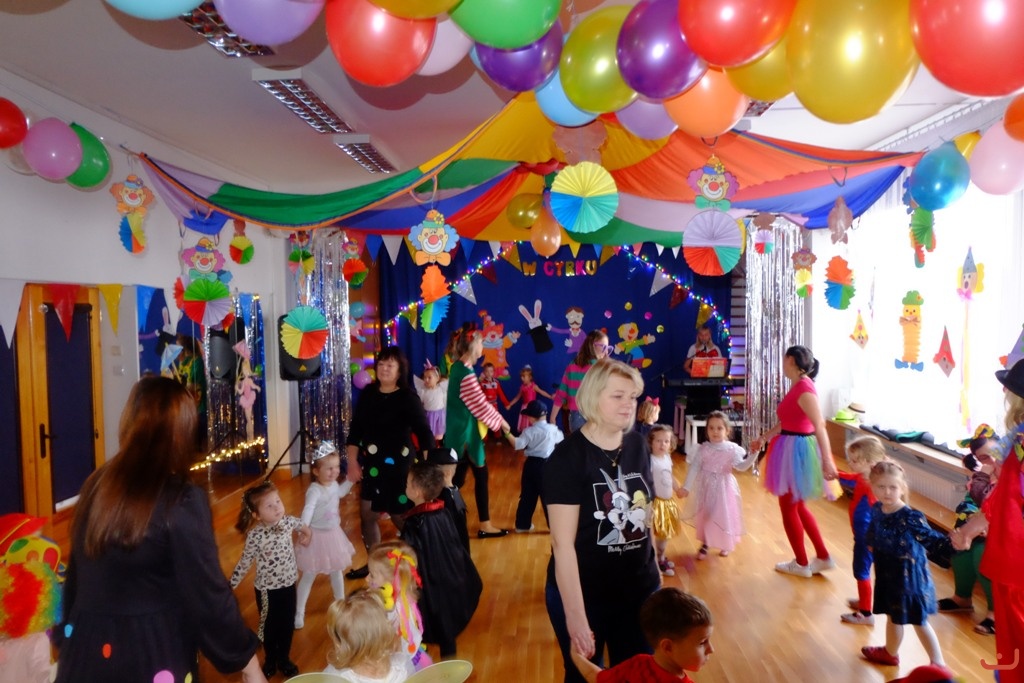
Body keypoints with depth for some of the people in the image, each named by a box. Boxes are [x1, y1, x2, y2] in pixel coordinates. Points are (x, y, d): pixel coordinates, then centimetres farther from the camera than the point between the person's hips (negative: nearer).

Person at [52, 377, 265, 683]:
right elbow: (208, 596, -17)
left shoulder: (95, 486, -2)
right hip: (153, 658, -5)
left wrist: (66, 636, 22)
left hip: (85, 650, 5)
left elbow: (76, 575, 8)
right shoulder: (183, 502, -20)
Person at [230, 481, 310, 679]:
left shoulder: (287, 521, -13)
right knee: (269, 626, 18)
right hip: (267, 588, -3)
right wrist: (230, 586, -9)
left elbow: (301, 525, 12)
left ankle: (284, 659, 42)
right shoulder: (255, 536, -25)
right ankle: (270, 660, 43)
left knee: (288, 625, 18)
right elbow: (244, 563, -14)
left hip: (288, 584, 4)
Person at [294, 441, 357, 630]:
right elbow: (308, 510, -46)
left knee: (337, 571, 23)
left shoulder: (334, 484, -3)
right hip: (317, 537, -7)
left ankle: (341, 602, 44)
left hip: (333, 535, 7)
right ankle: (299, 612, 21)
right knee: (309, 576, 6)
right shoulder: (314, 490, -29)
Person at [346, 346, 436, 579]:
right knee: (367, 515, 13)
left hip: (398, 466, -6)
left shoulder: (408, 398, -14)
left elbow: (424, 433, -19)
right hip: (371, 465, 6)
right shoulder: (368, 393, 2)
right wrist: (353, 461, 2)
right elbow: (355, 429, 6)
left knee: (401, 518, 1)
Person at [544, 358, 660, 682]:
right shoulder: (567, 456, -19)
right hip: (583, 594, -5)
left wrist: (655, 571, 14)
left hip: (639, 588, 5)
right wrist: (575, 615, -21)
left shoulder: (638, 445, -1)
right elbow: (563, 544, -21)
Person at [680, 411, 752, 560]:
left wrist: (753, 454, -30)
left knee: (724, 515, 9)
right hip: (706, 486, 1)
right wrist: (686, 487, -13)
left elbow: (741, 466, -18)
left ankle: (725, 545, 33)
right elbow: (694, 468, -9)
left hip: (724, 487, -1)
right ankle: (704, 545, 28)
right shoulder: (704, 448, -9)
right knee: (704, 516, 10)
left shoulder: (732, 448, -10)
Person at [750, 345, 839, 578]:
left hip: (796, 450, -10)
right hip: (791, 449, 10)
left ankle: (801, 564, 19)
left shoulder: (804, 389, -21)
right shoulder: (798, 386, 10)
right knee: (797, 506, 19)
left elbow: (820, 426, -26)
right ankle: (823, 557, 28)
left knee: (788, 508, 5)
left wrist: (827, 460, -29)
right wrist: (763, 438, 23)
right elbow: (786, 422, 18)